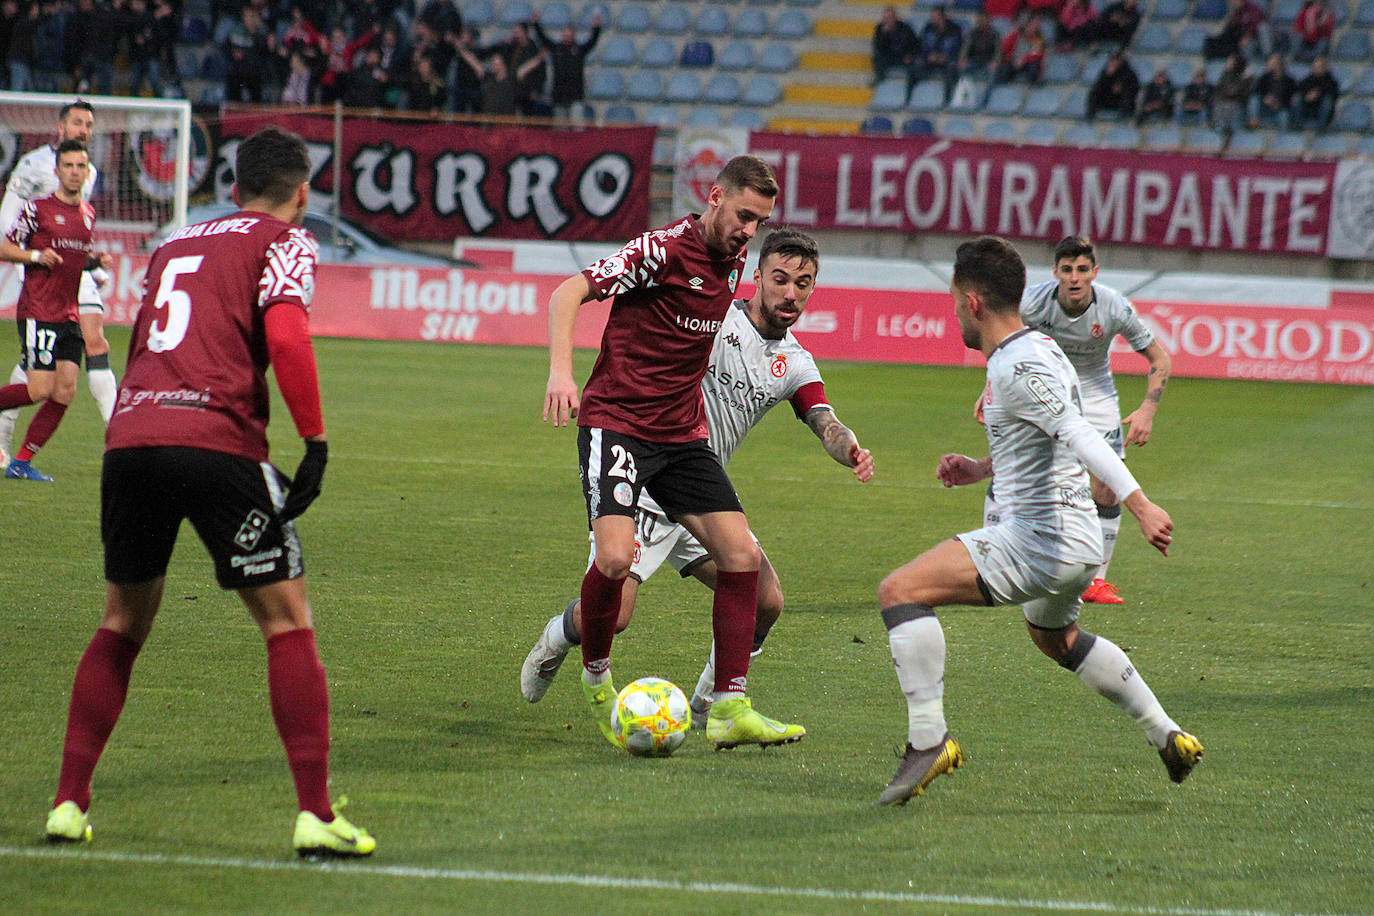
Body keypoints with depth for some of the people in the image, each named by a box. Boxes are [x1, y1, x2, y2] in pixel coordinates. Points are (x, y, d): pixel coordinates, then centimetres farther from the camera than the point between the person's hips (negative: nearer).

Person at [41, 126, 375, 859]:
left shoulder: (174, 245, 26)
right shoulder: (285, 242, 8)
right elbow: (286, 337, -8)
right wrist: (316, 443, -5)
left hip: (129, 440, 5)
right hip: (217, 440, -5)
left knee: (122, 624, 20)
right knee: (288, 622, 3)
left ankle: (69, 803, 16)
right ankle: (316, 814, -4)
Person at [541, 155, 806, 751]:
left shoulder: (733, 260, 9)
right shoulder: (663, 250, -15)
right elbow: (569, 293, -20)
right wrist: (561, 371, -34)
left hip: (682, 433, 8)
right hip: (616, 422, -7)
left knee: (741, 555, -4)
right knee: (616, 557, -23)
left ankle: (730, 709, 0)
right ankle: (596, 680, 4)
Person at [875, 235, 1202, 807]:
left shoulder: (1017, 368, -18)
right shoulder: (1039, 349, 13)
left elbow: (1079, 438, -31)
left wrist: (1140, 506, -40)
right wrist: (981, 470, 19)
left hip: (1040, 541, -11)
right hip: (1073, 542, 11)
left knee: (901, 591, -17)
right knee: (1055, 638, 37)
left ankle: (928, 740, -20)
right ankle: (1168, 737, 40)